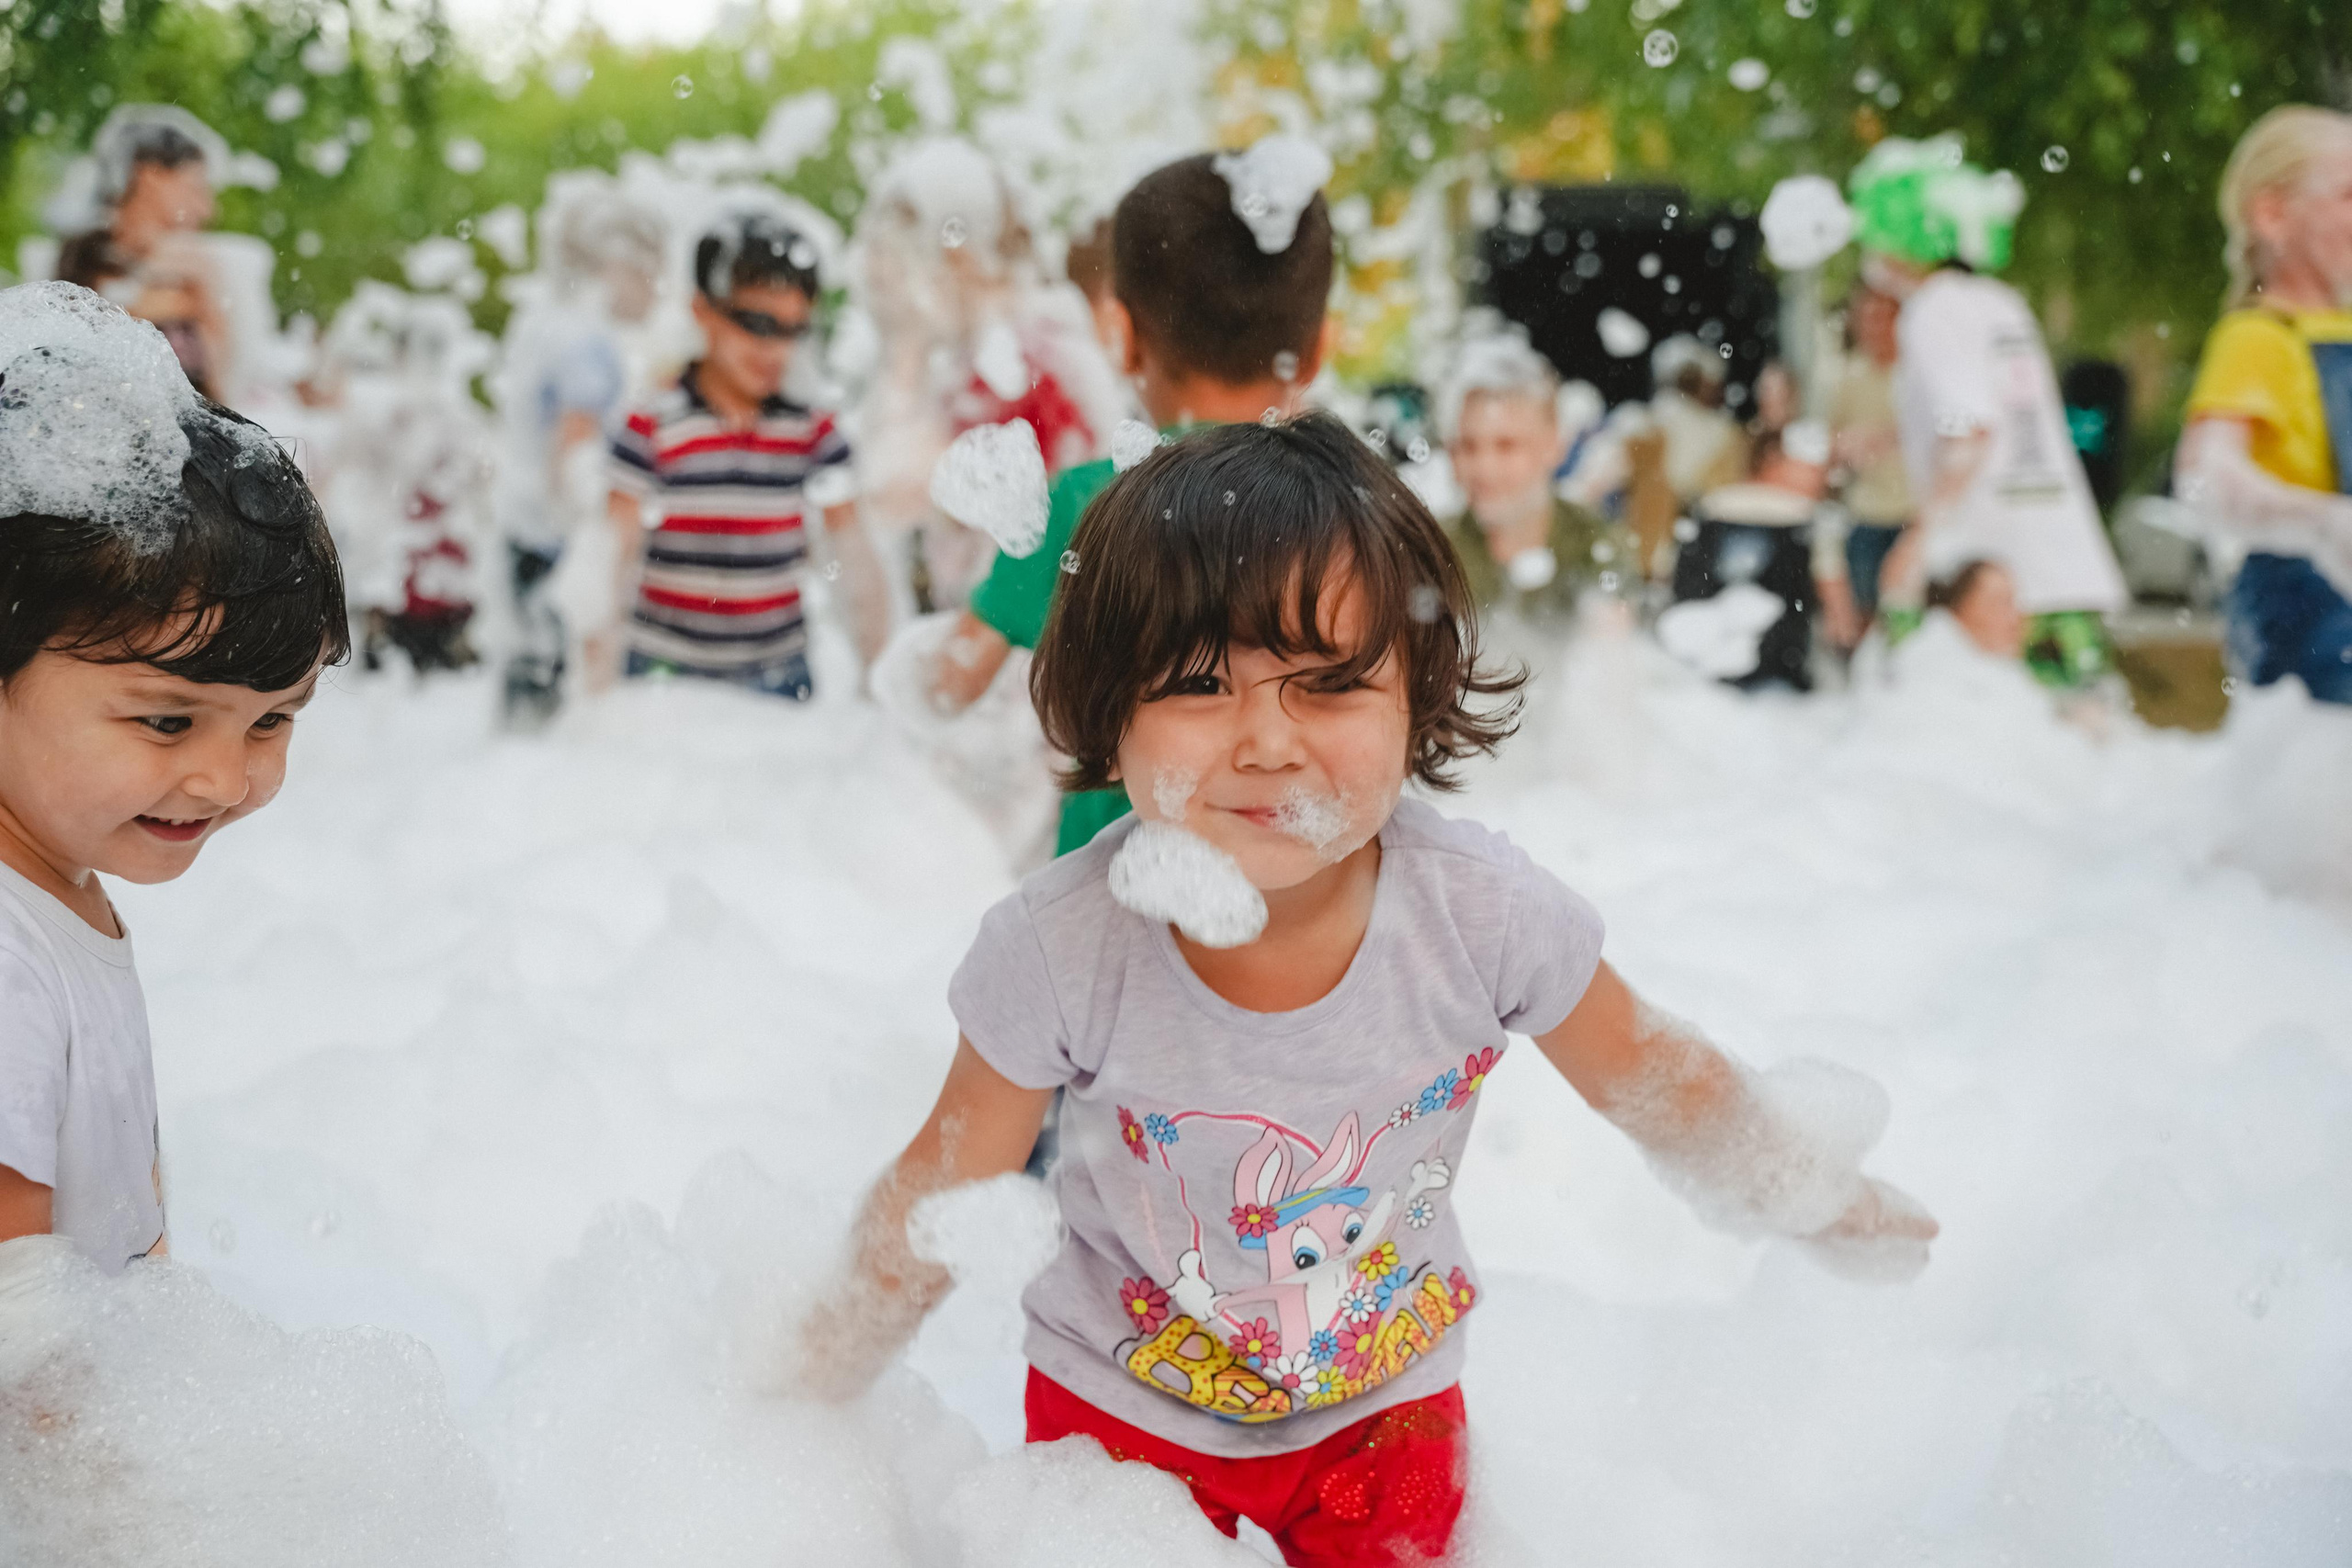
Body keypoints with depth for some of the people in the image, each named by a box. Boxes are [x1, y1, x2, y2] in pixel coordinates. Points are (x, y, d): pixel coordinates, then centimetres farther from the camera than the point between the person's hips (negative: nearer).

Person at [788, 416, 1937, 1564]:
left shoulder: (1485, 913, -25)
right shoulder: (1060, 953, -29)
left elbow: (1651, 1077, -5)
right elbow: (947, 1186, -10)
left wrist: (1823, 1199, 8)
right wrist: (819, 1371, -1)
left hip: (1386, 1405, 1)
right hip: (1118, 1409, -1)